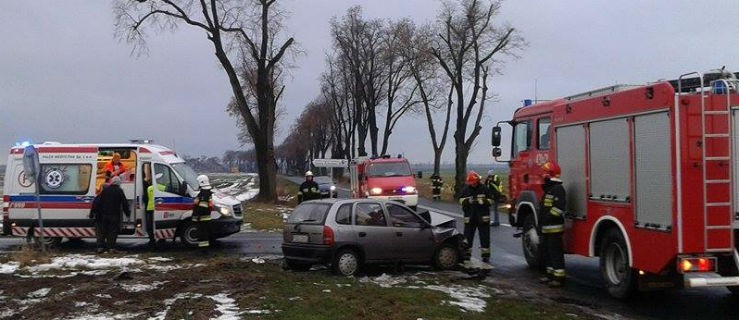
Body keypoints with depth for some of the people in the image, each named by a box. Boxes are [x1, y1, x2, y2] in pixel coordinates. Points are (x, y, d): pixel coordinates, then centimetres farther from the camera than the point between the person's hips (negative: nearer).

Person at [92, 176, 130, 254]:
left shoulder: (105, 190, 4)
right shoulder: (119, 191, -2)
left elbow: (97, 201, 3)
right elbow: (125, 203, 1)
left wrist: (94, 210, 8)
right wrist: (128, 213, 10)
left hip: (103, 215, 2)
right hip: (114, 216, -2)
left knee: (101, 231, 9)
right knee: (113, 232, 2)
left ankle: (100, 247, 6)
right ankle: (111, 247, -2)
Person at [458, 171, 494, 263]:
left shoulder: (484, 189, 1)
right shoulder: (465, 189, 5)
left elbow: (490, 200, 3)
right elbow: (461, 200, 5)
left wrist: (482, 201, -15)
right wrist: (468, 201, -15)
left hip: (483, 217, -1)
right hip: (469, 217, 1)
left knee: (484, 237, 1)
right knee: (468, 236, 4)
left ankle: (485, 255, 8)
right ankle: (466, 254, 14)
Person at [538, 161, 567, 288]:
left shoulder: (558, 189, -15)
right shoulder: (548, 189, 18)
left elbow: (559, 208, -25)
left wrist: (547, 217, -24)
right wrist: (541, 221, 20)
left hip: (554, 228, -11)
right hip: (546, 228, 11)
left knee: (556, 253, -8)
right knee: (548, 252, 16)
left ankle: (559, 277, -5)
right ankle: (551, 274, 25)